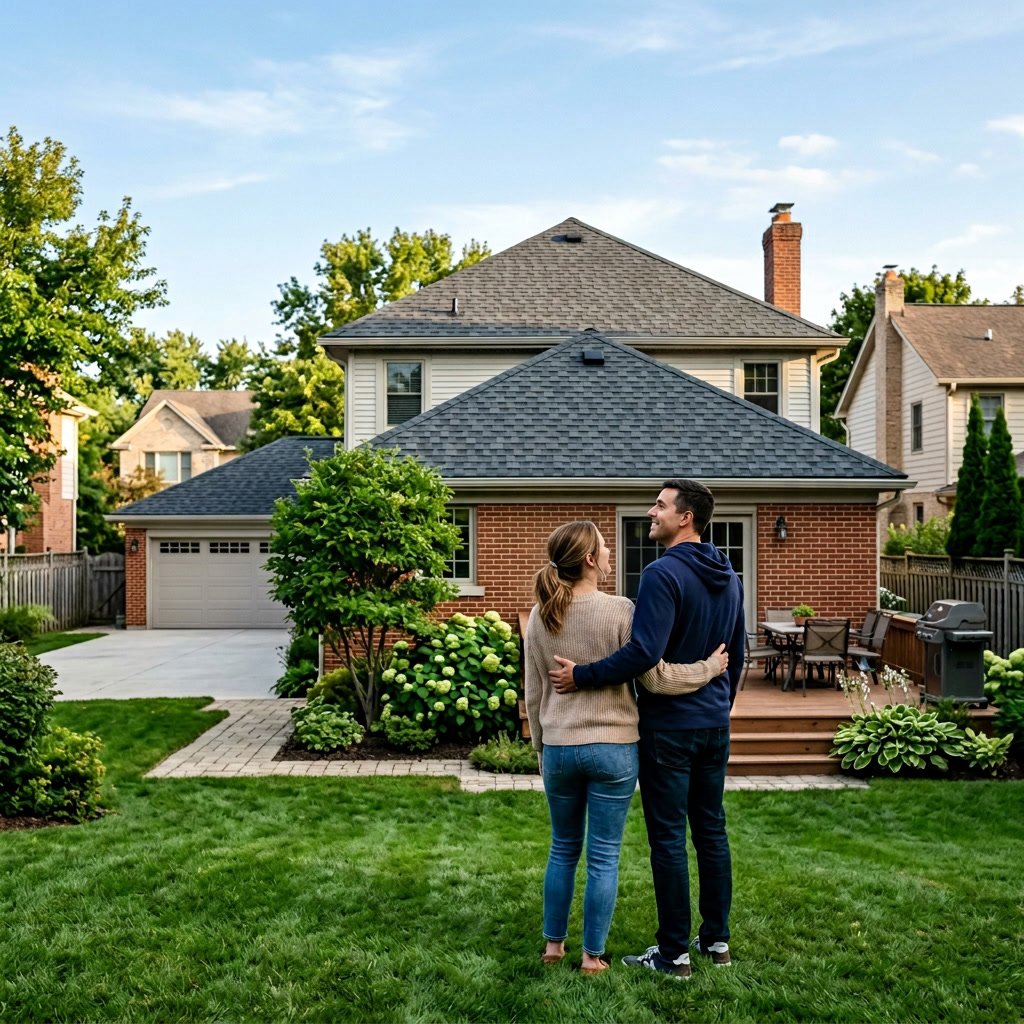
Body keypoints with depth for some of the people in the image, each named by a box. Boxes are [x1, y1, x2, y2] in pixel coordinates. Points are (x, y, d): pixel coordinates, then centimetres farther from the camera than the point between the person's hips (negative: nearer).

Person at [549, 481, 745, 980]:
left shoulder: (664, 574, -19)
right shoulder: (728, 577, 9)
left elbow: (644, 652, -29)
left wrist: (582, 676, -21)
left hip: (669, 728, -8)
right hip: (715, 727, 8)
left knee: (668, 839, 1)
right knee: (712, 830, 16)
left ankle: (674, 953, 11)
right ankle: (716, 939, 27)